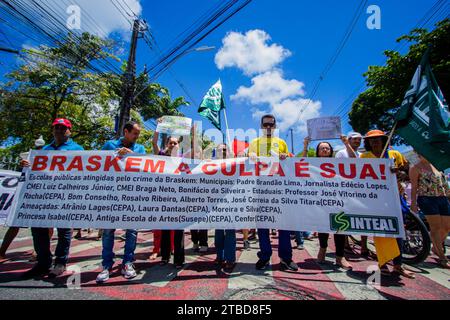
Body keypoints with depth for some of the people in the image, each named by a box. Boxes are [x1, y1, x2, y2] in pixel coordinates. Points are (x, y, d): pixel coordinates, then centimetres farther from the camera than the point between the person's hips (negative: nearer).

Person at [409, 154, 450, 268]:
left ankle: (436, 247, 31)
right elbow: (414, 187, -6)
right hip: (427, 199, -7)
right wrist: (413, 203, -12)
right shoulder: (416, 168, -3)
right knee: (435, 227, -5)